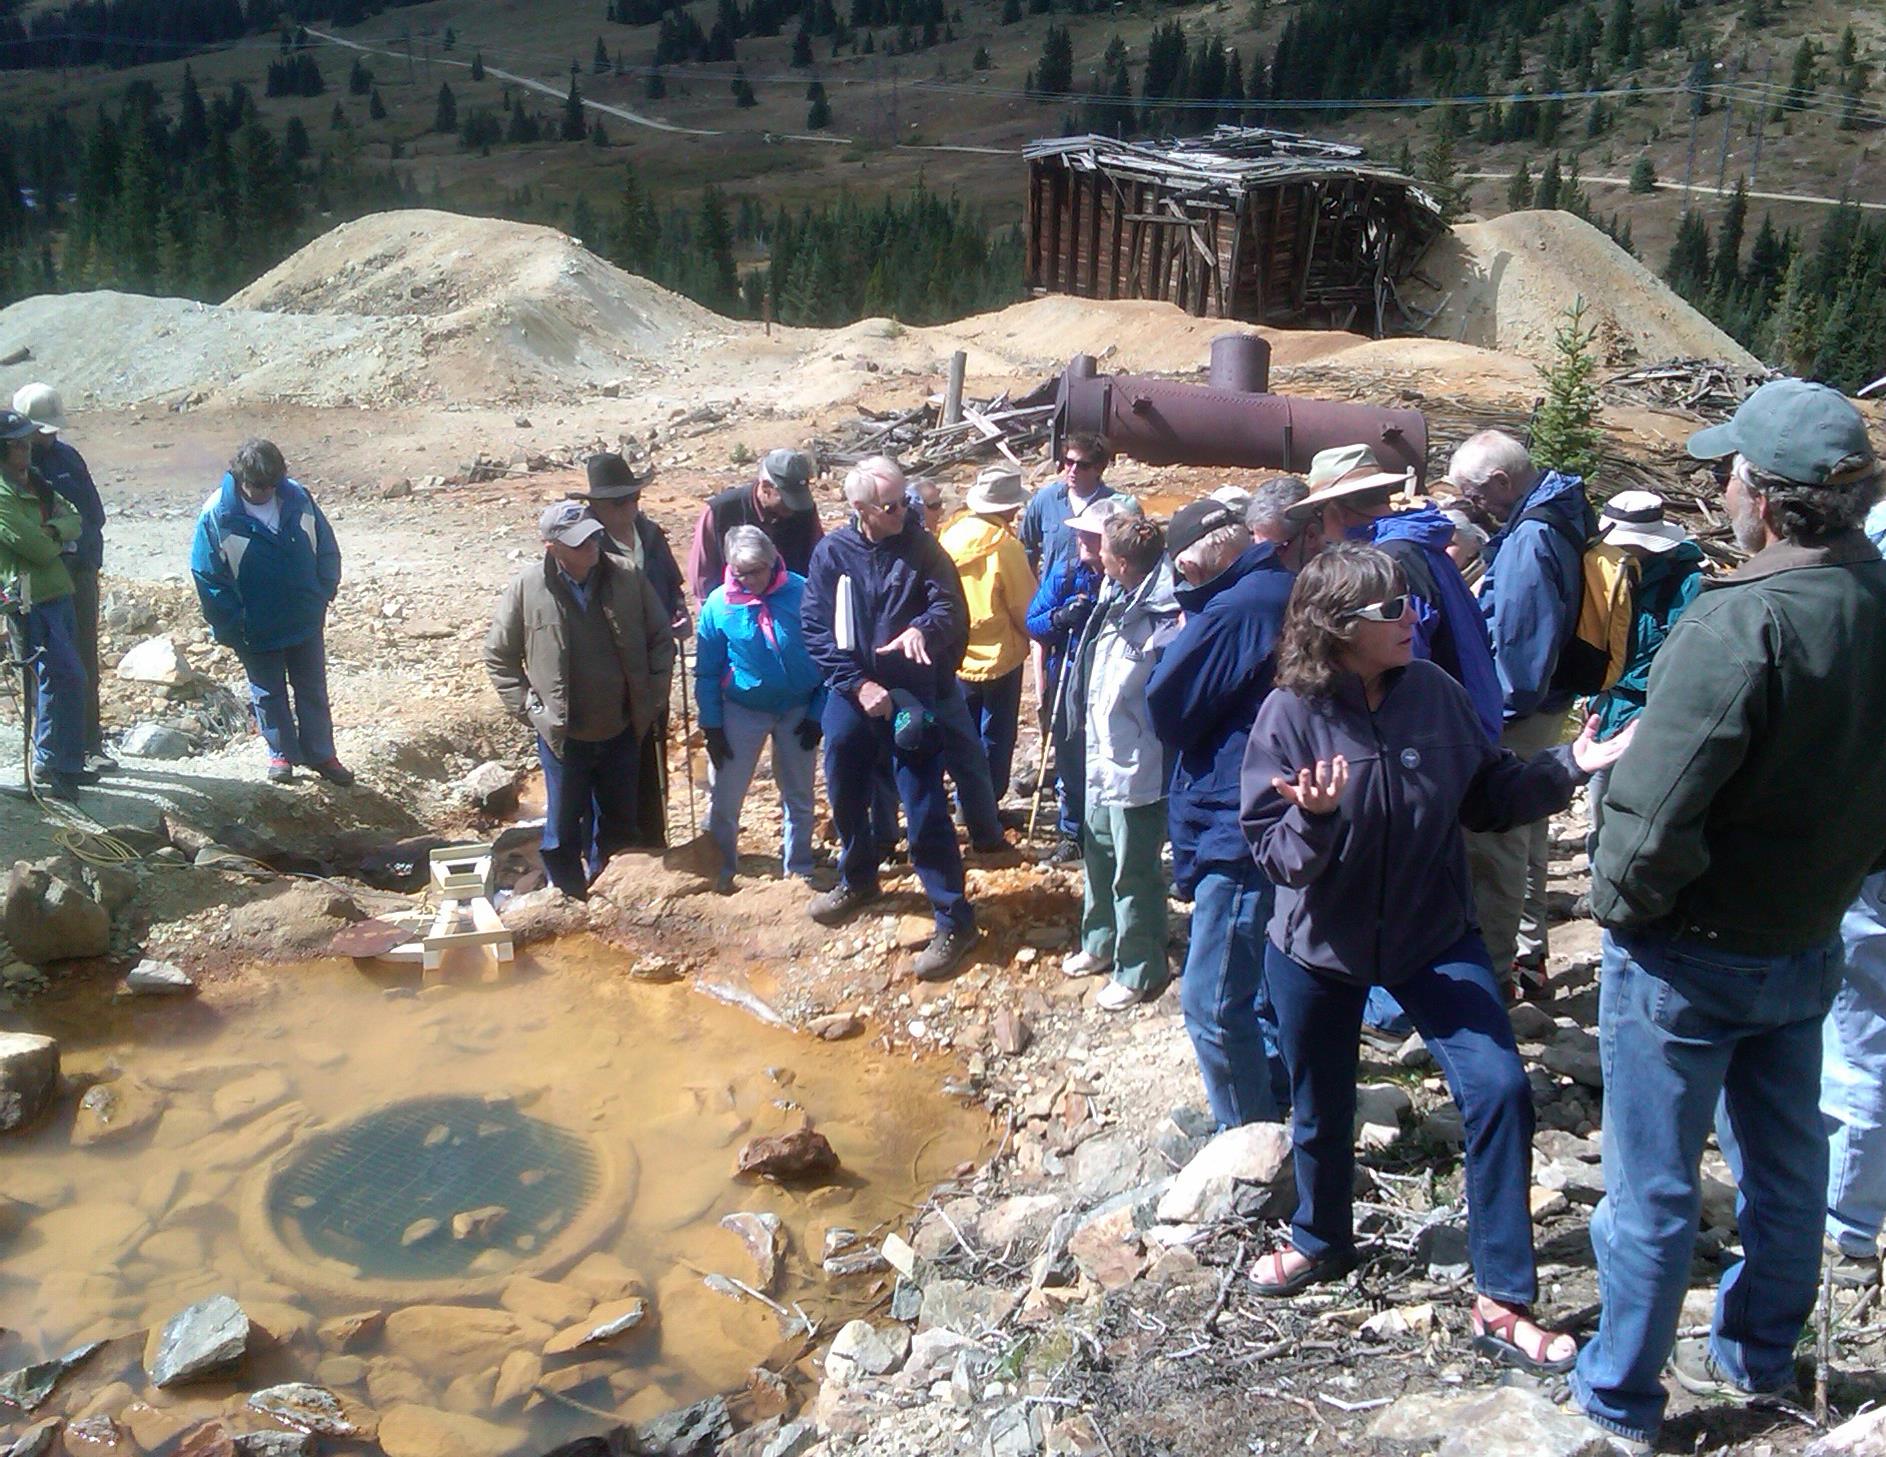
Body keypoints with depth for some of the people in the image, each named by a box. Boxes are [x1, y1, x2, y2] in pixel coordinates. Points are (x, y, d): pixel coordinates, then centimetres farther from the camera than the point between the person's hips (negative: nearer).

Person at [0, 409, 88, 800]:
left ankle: (68, 763, 22)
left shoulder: (34, 483, 15)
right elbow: (37, 547, -20)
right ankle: (49, 767, -6)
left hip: (57, 593, 9)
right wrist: (58, 541, 1)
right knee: (64, 676, -13)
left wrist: (55, 530, -11)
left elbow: (74, 522, 9)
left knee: (63, 679, 13)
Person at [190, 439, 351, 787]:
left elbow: (326, 546, 2)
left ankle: (321, 754, 27)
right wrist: (231, 626, -12)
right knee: (268, 693, 14)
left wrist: (324, 594, -1)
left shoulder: (297, 497, -10)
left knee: (313, 688, 14)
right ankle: (282, 753, 31)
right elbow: (207, 576, -12)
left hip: (306, 621, 2)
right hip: (256, 631, -2)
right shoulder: (218, 516, -17)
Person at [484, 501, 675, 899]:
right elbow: (498, 656, -1)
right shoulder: (527, 589, -13)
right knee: (563, 829, 11)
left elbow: (661, 639, 2)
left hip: (622, 730, 2)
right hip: (563, 735, -2)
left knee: (618, 823, 18)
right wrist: (528, 708, -6)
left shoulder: (627, 577, -9)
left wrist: (653, 699, -1)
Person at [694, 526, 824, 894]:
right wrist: (712, 725, -5)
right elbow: (707, 671, -3)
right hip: (742, 710, 0)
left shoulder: (802, 593, -17)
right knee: (725, 797, 3)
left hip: (798, 710, 0)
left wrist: (818, 713, -6)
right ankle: (722, 866, 24)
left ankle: (799, 868, 31)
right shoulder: (719, 604, -12)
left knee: (799, 797, 14)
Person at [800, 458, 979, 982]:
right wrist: (857, 683, -14)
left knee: (925, 810, -5)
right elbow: (815, 628, -6)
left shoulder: (921, 547, -6)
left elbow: (952, 607, -15)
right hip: (850, 696, 3)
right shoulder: (831, 552, -3)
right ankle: (857, 880, 46)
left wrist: (923, 628, -37)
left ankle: (954, 919, 5)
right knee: (845, 798, 19)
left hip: (912, 698, -3)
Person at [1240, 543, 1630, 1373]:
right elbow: (1272, 852, -17)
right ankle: (1321, 1239, 46)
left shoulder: (1435, 693, -10)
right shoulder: (1290, 715, -18)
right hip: (1319, 946, -1)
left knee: (1499, 1089, -9)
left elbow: (1488, 796, 0)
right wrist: (1313, 819, -37)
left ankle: (1501, 1302, 8)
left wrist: (1567, 768, -13)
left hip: (1433, 934, 2)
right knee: (1321, 1110, 15)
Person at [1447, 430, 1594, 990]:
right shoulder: (1563, 515, 10)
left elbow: (1514, 637, -26)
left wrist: (1500, 710, -19)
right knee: (1524, 831, 20)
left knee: (1493, 842, -1)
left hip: (1514, 713, -11)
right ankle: (1528, 955, 33)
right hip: (1544, 702, 11)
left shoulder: (1530, 538, -23)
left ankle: (1493, 968, 9)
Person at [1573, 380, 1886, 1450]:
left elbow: (1654, 817, -32)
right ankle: (1758, 1357, 44)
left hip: (1692, 956, -7)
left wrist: (1622, 902, -14)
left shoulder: (1743, 622, -29)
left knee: (1653, 1188, 9)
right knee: (1785, 1161, 23)